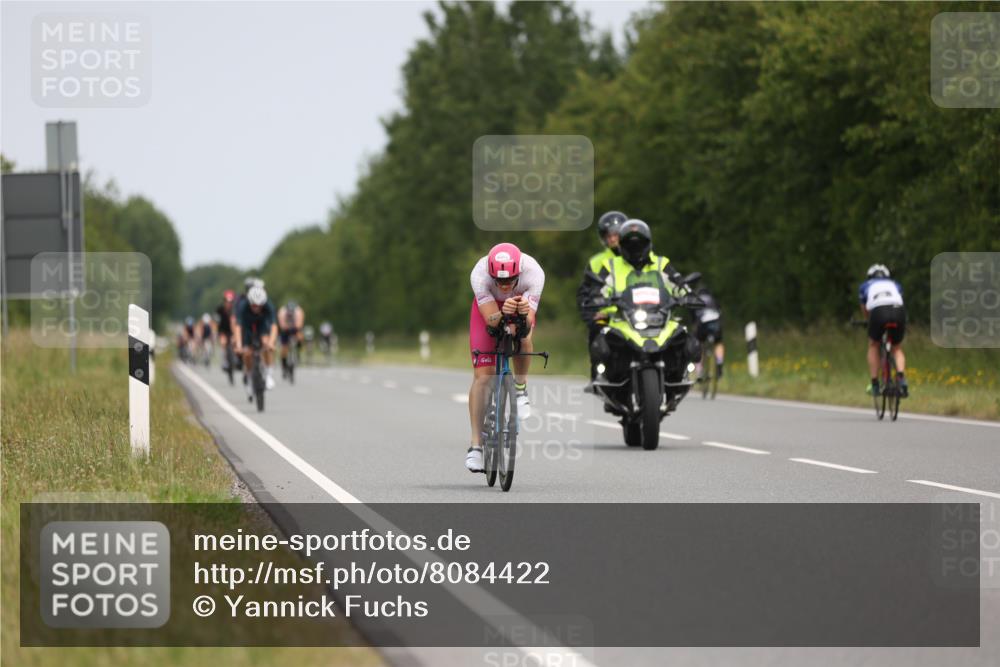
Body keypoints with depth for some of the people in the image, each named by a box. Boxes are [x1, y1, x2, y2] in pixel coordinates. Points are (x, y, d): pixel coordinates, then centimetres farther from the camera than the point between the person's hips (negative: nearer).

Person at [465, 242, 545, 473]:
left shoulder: (533, 272, -38)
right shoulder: (479, 274, -38)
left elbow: (528, 323, -40)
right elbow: (491, 320, -40)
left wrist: (524, 314, -62)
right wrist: (504, 313, -61)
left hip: (522, 302, 1)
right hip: (489, 307, -1)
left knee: (523, 338, -33)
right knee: (482, 376, -11)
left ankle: (521, 388, -3)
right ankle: (476, 445, -7)